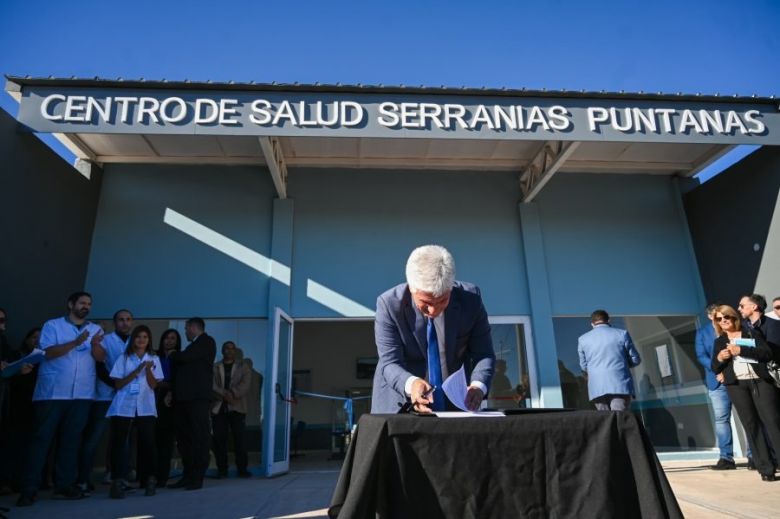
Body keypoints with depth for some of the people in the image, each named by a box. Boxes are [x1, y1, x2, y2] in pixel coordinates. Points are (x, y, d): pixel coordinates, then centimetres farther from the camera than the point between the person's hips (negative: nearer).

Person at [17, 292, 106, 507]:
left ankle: (65, 484, 15)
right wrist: (76, 342, -22)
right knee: (42, 438, 0)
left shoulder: (95, 329, 11)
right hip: (52, 392, -3)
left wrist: (95, 345, -20)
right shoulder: (52, 325, 3)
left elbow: (101, 357, 1)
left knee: (72, 439, 7)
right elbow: (48, 352, -10)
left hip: (82, 393, 3)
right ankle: (29, 488, 5)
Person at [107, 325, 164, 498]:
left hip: (145, 408, 0)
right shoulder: (124, 358, 8)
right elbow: (118, 384, 0)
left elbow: (153, 385, 2)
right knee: (118, 442, -5)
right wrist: (137, 371, -10)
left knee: (148, 442, -6)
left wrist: (148, 369, -14)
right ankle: (117, 482, -1)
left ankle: (150, 480, 2)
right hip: (123, 407, 0)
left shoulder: (153, 359, 10)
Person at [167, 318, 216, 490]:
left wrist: (172, 355, 6)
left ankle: (197, 478, -3)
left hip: (198, 397, -9)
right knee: (183, 437, 7)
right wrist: (172, 392, 9)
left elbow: (184, 357, -13)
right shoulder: (192, 346, 23)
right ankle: (188, 475, 13)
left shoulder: (206, 341, -3)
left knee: (199, 436, -6)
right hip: (184, 397, 9)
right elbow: (180, 367, 21)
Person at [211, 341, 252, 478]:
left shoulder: (243, 367, 11)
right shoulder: (214, 368, 12)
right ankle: (222, 469, 11)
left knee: (239, 438, -4)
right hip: (218, 408, 1)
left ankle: (242, 468, 3)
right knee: (219, 439, 0)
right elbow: (211, 385, -3)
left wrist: (232, 394, -19)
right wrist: (224, 394, -17)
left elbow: (245, 384, -3)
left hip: (237, 407, -1)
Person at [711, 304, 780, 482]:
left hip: (760, 380, -2)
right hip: (736, 385, 2)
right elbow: (715, 368, 13)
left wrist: (742, 350, -13)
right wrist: (719, 358, -8)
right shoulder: (719, 342, 16)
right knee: (751, 425, 0)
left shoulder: (751, 333, 11)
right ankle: (766, 468, 3)